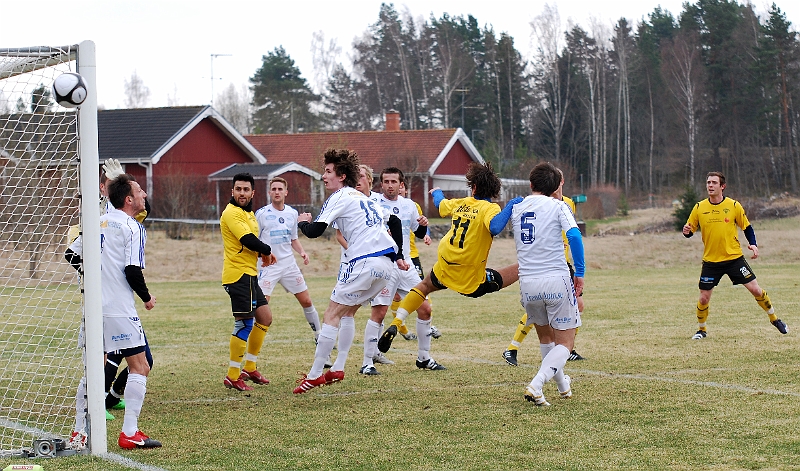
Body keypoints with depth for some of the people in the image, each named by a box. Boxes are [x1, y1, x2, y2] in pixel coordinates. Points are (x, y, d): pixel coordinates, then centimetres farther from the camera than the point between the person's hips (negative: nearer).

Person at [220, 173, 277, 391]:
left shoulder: (249, 213, 18)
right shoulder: (232, 213, -14)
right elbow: (248, 240, -22)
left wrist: (264, 253, 3)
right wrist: (266, 251, -5)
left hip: (249, 274, 10)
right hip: (238, 274, -10)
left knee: (265, 318, 15)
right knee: (245, 323, -10)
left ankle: (249, 368, 23)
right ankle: (232, 376, -5)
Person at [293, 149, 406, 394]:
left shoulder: (340, 197, -2)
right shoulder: (365, 198, 24)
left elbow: (314, 231, -10)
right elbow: (394, 221, 26)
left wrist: (303, 222, 12)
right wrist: (398, 255, 26)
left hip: (363, 262, -9)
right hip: (385, 264, 9)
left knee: (331, 315, -3)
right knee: (347, 312, 22)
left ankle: (314, 375, -4)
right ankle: (337, 369, 19)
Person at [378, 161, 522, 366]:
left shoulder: (460, 204, 7)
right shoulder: (489, 208, -12)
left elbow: (440, 204, 31)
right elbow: (495, 227, -35)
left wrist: (436, 193, 53)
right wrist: (510, 207, -25)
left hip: (445, 267, 6)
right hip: (472, 279, -6)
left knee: (425, 286, 33)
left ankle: (395, 325, 23)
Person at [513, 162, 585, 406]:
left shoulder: (516, 208, 12)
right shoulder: (557, 206, -1)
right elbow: (574, 235, -15)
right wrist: (580, 273, -9)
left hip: (527, 283, 4)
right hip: (556, 280, -4)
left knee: (545, 337, 25)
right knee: (565, 343, 4)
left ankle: (563, 385, 37)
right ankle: (535, 386, -17)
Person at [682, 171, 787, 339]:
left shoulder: (734, 206, -3)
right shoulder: (699, 208, -1)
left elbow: (747, 227, 7)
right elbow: (690, 231, 6)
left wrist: (753, 244, -9)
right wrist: (686, 231, -18)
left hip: (734, 258, -1)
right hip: (710, 261, 1)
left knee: (755, 289, -3)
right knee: (704, 298, -3)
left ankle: (774, 319, 18)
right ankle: (701, 330, 20)